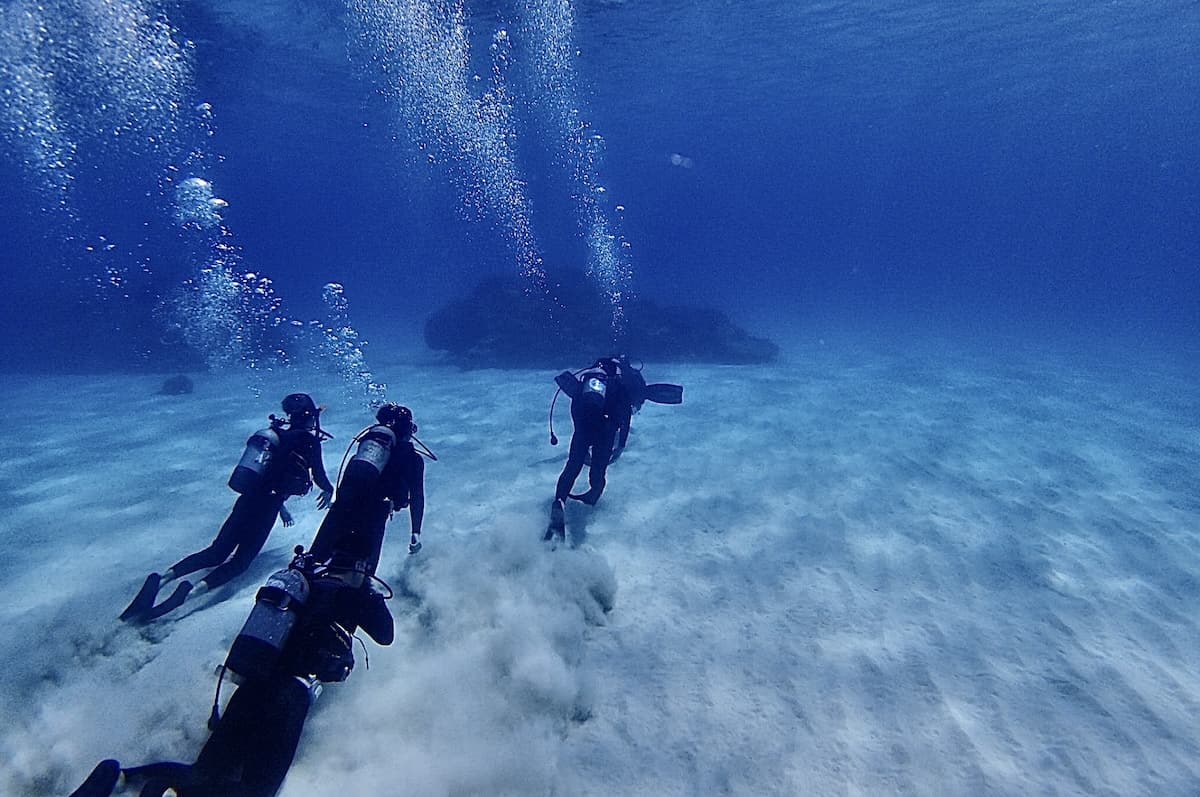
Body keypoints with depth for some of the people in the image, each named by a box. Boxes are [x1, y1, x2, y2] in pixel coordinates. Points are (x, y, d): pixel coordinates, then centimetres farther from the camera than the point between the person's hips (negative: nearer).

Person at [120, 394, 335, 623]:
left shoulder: (276, 432, 17)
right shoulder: (310, 440, -6)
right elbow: (319, 475, -2)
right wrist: (329, 491, 21)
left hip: (247, 498, 7)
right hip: (265, 505, -7)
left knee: (216, 553, 11)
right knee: (240, 561, -2)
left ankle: (161, 578, -6)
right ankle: (192, 591, -24)